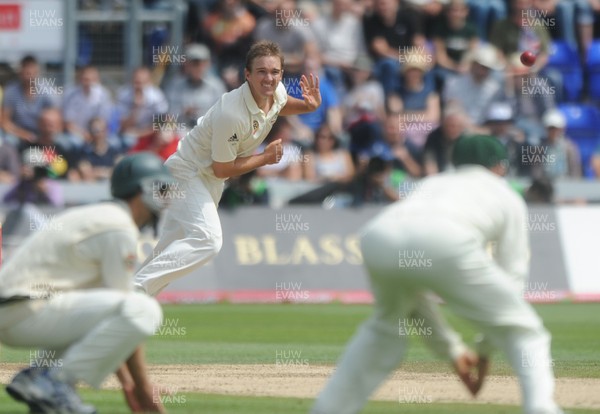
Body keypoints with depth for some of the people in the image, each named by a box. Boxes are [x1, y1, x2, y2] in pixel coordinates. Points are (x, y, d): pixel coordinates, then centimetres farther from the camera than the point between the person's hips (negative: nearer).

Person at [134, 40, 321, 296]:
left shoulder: (277, 91, -10)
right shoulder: (232, 114, -34)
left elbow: (279, 106, 18)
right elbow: (222, 169, -24)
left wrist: (308, 105, -3)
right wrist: (266, 158, -16)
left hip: (209, 178, 10)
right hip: (188, 172, -10)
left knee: (174, 244, 21)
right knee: (208, 240, -30)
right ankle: (137, 287, -30)